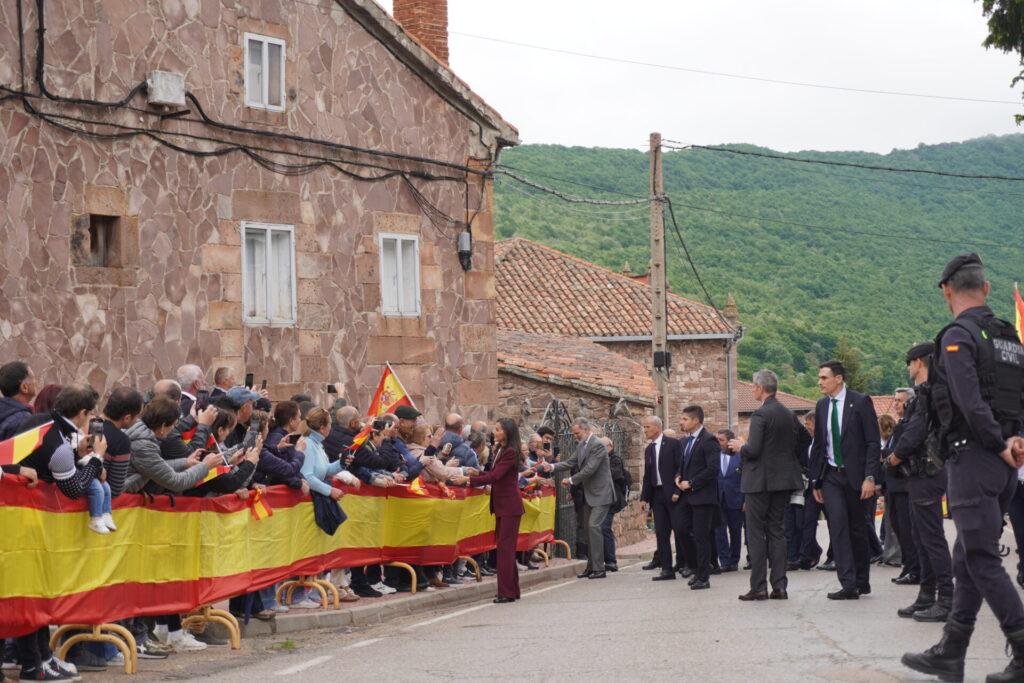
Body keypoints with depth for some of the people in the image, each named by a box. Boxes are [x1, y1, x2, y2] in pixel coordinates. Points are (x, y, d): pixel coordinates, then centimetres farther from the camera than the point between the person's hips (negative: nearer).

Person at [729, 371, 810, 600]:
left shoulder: (761, 414, -15)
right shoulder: (789, 414, 10)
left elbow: (753, 450, -20)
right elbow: (806, 440, 23)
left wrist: (740, 446, -1)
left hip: (760, 480, -7)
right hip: (784, 478, 7)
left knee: (756, 534, -2)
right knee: (777, 532, 10)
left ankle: (758, 587, -4)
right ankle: (779, 586, 7)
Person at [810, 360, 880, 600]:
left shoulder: (860, 402, -6)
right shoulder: (822, 405, 10)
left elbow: (873, 442, -8)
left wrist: (869, 477, -15)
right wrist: (816, 481, 13)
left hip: (856, 475, -3)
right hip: (831, 475, 3)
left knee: (857, 529, 5)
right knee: (838, 524, -13)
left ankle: (862, 581, 19)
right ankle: (849, 584, -16)